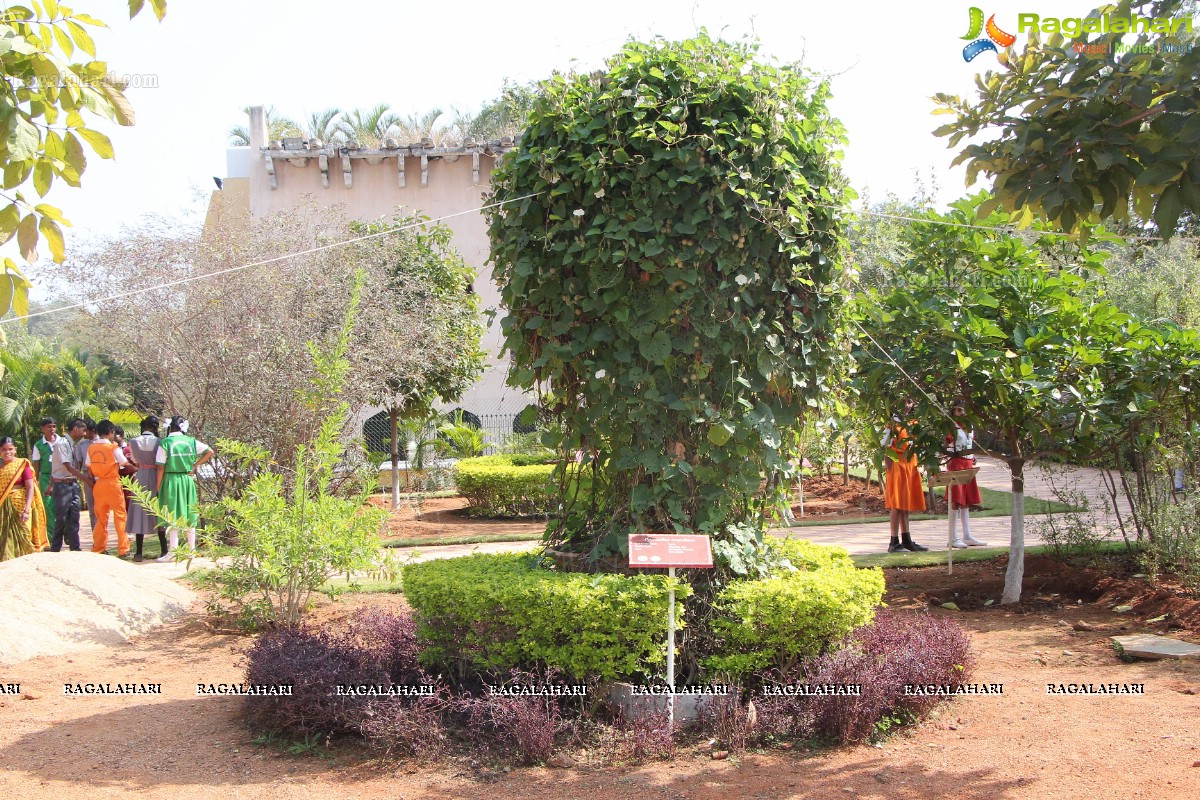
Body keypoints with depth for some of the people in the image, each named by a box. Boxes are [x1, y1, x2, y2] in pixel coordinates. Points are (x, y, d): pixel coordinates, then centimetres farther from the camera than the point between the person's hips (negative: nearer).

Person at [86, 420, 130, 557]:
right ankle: (123, 549, -1)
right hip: (112, 483, -5)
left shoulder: (91, 447, 4)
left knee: (101, 517, 14)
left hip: (98, 484, 5)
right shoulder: (113, 447, -11)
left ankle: (97, 548, 19)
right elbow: (124, 463, -2)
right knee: (120, 515, 1)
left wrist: (92, 482, 16)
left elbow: (88, 466, 8)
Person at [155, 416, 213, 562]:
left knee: (173, 517, -1)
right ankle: (192, 549, 17)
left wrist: (158, 486, -1)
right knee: (189, 516, 12)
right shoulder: (191, 441, 3)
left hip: (171, 480, -4)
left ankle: (172, 551, -2)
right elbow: (209, 452, 2)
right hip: (188, 479, 4)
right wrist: (195, 465, 7)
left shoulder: (165, 443, -8)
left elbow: (161, 467, -9)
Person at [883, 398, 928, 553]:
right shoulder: (894, 421, -6)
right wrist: (889, 465, -20)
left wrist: (917, 466, 14)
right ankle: (894, 543, -5)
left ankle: (907, 541, 15)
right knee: (896, 505, -7)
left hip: (911, 464, 7)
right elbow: (886, 444, -12)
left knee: (906, 505, 11)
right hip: (897, 464, -7)